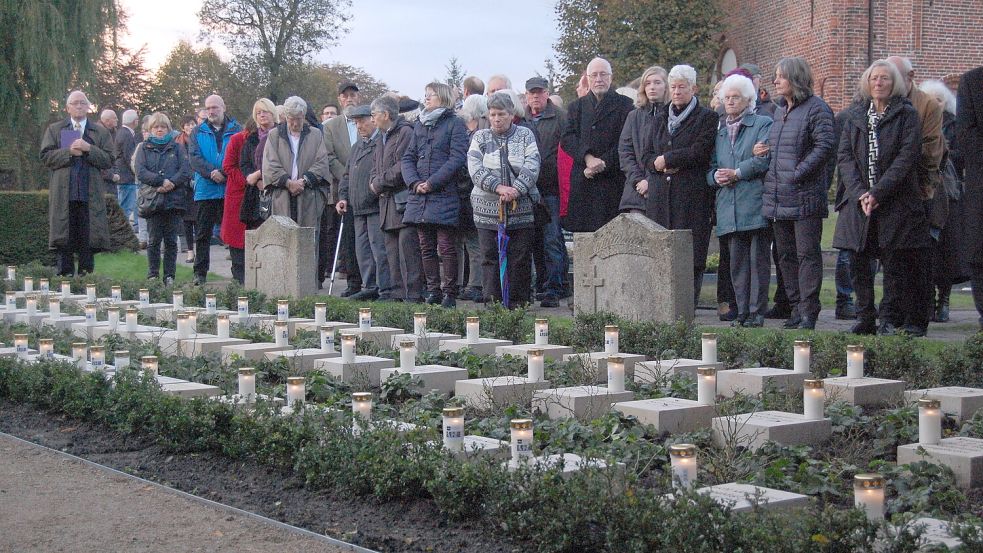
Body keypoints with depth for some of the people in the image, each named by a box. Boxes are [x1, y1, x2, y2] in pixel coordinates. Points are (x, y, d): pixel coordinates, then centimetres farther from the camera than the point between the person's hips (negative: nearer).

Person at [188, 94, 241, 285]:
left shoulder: (236, 130, 6)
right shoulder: (198, 132, 10)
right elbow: (194, 157, -1)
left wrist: (224, 174, -17)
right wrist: (212, 173, -16)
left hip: (230, 190, -2)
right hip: (205, 191, 2)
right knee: (202, 233, 5)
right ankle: (200, 273, 11)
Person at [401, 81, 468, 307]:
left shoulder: (455, 123, 0)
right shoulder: (419, 125, 18)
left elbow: (457, 158, -10)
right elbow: (408, 157, 15)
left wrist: (432, 183, -14)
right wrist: (414, 182, -3)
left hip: (444, 195, -6)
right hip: (419, 196, 6)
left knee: (446, 247, -6)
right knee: (426, 247, 7)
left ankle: (449, 293, -1)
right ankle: (433, 291, 14)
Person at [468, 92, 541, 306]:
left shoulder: (525, 135, 7)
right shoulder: (480, 137, 9)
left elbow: (532, 166, -5)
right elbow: (475, 169, -4)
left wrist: (516, 189, -19)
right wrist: (499, 187, -17)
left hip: (521, 208, -1)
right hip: (488, 209, 1)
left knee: (521, 257, 0)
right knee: (490, 257, 0)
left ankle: (518, 301, 7)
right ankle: (492, 302, 4)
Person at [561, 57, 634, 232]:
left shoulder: (625, 105, 6)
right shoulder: (577, 106, 17)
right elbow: (567, 139, 4)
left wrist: (603, 163, -10)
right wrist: (587, 157, -13)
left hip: (613, 180, -3)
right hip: (582, 182, 3)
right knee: (582, 231, -2)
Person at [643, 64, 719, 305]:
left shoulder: (707, 118, 3)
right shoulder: (659, 118, 21)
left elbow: (699, 152, -9)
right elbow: (647, 156, 17)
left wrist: (666, 159, -6)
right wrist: (657, 165, -5)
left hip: (692, 195, -5)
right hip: (660, 194, 5)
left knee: (691, 253, -7)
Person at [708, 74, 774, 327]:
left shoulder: (763, 124, 3)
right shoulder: (721, 131, 22)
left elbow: (764, 159, -10)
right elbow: (711, 166, 20)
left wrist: (737, 173, -13)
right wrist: (715, 176, -2)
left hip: (755, 204, -5)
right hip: (729, 208, 5)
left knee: (758, 259, -3)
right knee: (737, 263, 6)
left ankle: (757, 313, 0)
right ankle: (742, 313, 11)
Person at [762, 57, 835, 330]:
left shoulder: (816, 108, -7)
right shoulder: (779, 110, 18)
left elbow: (825, 145, -16)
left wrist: (798, 174, -19)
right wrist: (770, 179, 12)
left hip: (805, 196, -8)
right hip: (777, 196, 8)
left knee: (807, 253, -5)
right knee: (786, 254, 11)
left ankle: (808, 312, -2)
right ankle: (796, 308, 19)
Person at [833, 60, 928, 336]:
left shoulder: (907, 114, 1)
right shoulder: (855, 115, 12)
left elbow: (906, 157, -8)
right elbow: (844, 155, 5)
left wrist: (878, 192, -15)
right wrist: (859, 192, -10)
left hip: (895, 202, -3)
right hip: (858, 200, 3)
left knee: (895, 264, -2)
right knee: (859, 264, 2)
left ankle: (889, 319, 6)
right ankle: (865, 320, 10)